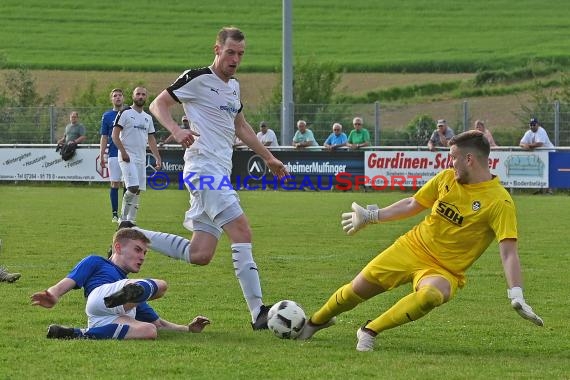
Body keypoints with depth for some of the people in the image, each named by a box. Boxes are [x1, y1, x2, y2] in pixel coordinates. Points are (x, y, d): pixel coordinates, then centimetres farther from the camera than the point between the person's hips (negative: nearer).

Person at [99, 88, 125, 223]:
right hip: (114, 155, 0)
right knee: (114, 184, 0)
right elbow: (104, 138, 9)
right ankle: (115, 214, 5)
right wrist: (101, 156, 2)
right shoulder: (107, 116, 7)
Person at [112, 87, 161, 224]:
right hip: (127, 157, -7)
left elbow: (151, 140, 20)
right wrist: (123, 152, -18)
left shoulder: (148, 118, 17)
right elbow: (115, 135, -8)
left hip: (141, 159, 7)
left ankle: (131, 221, 9)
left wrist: (158, 158, 12)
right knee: (132, 187, -19)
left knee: (138, 191, 4)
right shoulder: (125, 113, -4)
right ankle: (123, 218, -6)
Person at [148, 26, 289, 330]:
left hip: (221, 173, 9)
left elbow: (241, 127, 33)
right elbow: (158, 105, -3)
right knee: (242, 230, -20)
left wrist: (268, 157, 33)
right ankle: (258, 312, -23)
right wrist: (177, 131, -21)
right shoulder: (197, 78, -4)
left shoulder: (233, 86, 21)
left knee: (199, 256, 2)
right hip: (203, 166, -9)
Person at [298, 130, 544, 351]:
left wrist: (516, 297, -33)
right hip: (413, 248, 5)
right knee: (357, 289, 7)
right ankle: (316, 322, 38)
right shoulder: (447, 178, 1)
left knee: (430, 295, -38)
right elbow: (412, 205, 15)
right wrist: (370, 217, 20)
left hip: (445, 271, -5)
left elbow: (508, 252, -24)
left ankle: (369, 331, -21)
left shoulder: (500, 202, -18)